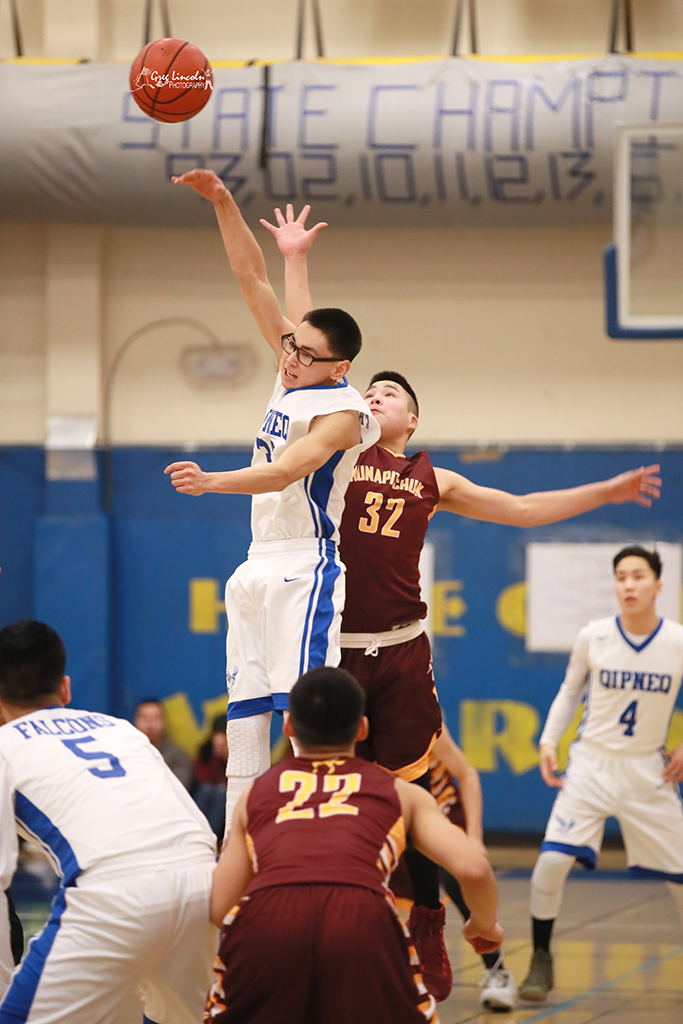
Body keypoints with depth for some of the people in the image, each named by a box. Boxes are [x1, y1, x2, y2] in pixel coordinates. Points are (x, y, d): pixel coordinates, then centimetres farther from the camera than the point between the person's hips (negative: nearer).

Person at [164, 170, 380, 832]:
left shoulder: (343, 410, -13)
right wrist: (222, 203, 4)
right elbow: (251, 278, 11)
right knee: (244, 713, 5)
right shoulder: (293, 372, 10)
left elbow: (284, 472, -26)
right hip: (258, 567, 9)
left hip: (306, 571, -9)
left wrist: (212, 482, -38)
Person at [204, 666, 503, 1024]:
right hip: (362, 922, -1)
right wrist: (485, 924, 35)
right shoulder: (399, 792, 29)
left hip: (265, 921, 1)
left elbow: (218, 908, 25)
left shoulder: (257, 793, 32)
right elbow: (473, 868, 14)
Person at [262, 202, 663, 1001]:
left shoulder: (431, 480, 14)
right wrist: (294, 261, 5)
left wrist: (608, 492, 19)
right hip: (334, 646, -1)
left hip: (400, 652, 1)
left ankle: (426, 957, 7)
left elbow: (521, 509, 22)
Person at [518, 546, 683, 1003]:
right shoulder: (593, 637, -8)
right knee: (552, 860, -17)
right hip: (592, 763, 0)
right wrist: (549, 741, -2)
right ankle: (541, 960, 0)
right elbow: (570, 691, 8)